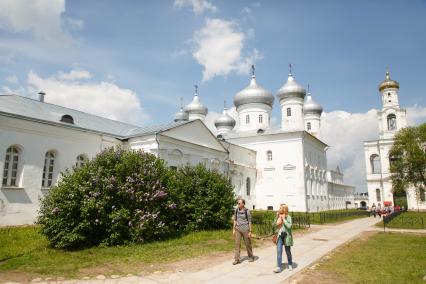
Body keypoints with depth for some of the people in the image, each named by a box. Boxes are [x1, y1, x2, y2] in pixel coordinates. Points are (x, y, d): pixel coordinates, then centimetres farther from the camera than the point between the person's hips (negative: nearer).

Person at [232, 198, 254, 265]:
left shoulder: (247, 211, -11)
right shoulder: (236, 210, 2)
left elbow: (249, 221, -7)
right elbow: (235, 220, 10)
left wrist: (250, 231, -9)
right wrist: (234, 229, 7)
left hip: (245, 229, -4)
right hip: (238, 229, 4)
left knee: (248, 244, 9)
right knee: (237, 244, -3)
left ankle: (251, 257, 29)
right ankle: (237, 259, 1)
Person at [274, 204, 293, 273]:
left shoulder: (288, 217, -10)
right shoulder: (279, 216, 4)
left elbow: (289, 226, -22)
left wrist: (283, 219, -20)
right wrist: (277, 217, -6)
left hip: (286, 236, -3)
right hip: (280, 236, 3)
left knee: (288, 251, 12)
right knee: (279, 251, -6)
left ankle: (290, 265, 33)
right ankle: (279, 267, -6)